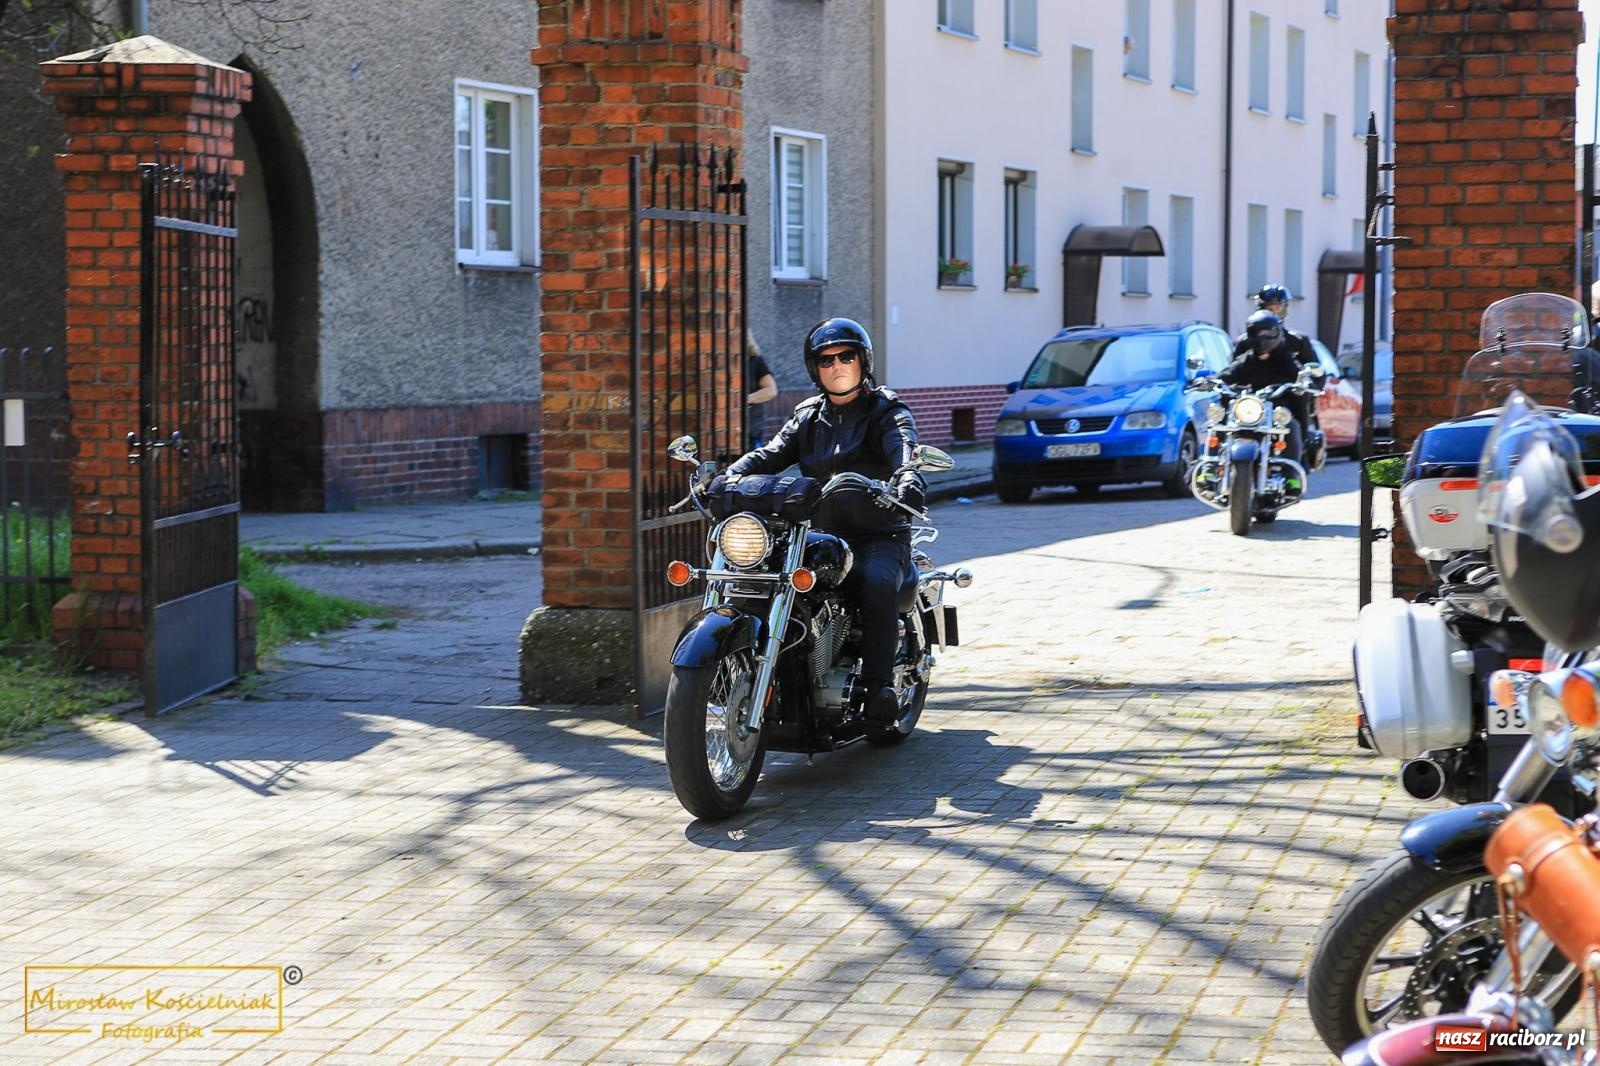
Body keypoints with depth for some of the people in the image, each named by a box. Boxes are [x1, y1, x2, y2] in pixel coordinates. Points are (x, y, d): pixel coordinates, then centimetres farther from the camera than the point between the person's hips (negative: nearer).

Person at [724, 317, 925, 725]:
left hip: (878, 537, -4)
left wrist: (908, 478, -44)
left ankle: (879, 685, -34)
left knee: (876, 583, -35)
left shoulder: (887, 411, 4)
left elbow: (903, 445, -19)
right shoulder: (808, 417, 18)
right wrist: (725, 480, -18)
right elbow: (769, 455, 4)